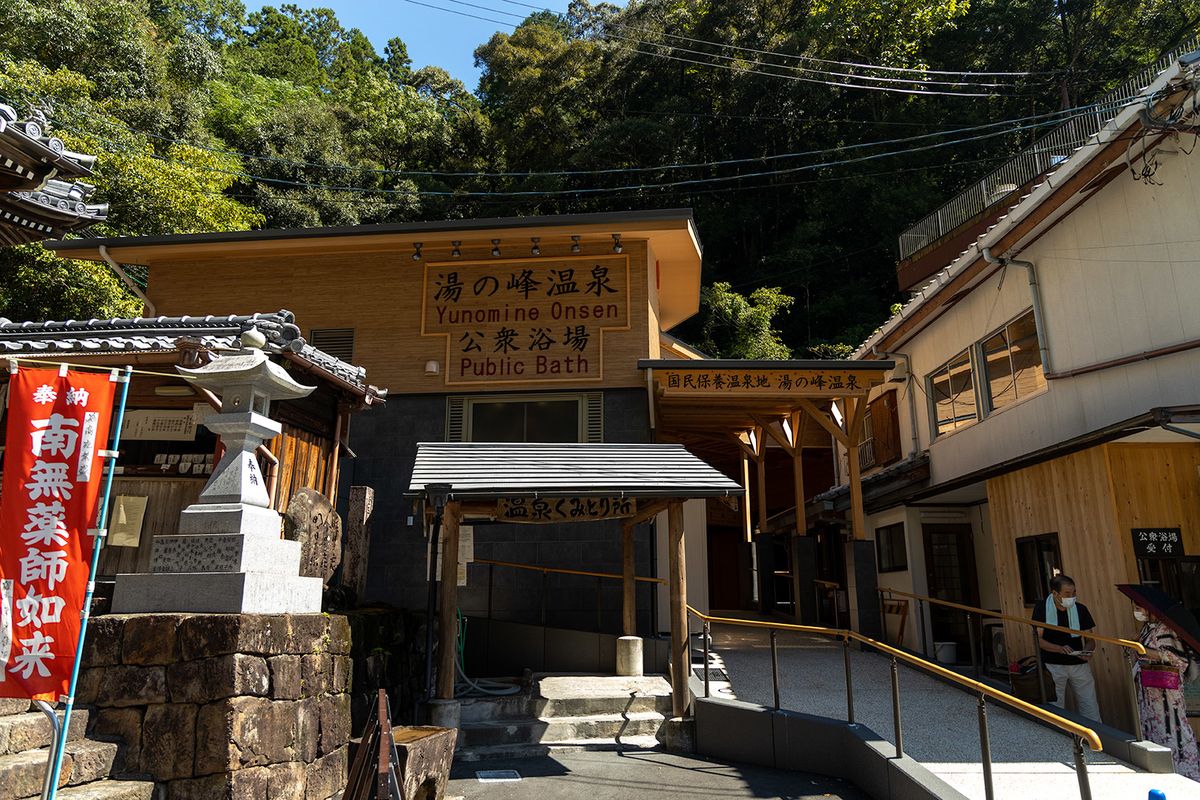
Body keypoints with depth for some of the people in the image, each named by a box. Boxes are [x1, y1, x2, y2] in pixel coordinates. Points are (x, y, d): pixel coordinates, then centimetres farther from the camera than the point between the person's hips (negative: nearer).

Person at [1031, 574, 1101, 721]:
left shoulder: (1080, 609, 4)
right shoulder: (1041, 608, -4)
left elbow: (1090, 639, 10)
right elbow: (1037, 639, -6)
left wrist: (1087, 652, -12)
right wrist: (1059, 648, -22)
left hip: (1079, 665, 2)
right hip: (1053, 666, -2)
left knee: (1091, 709, 0)